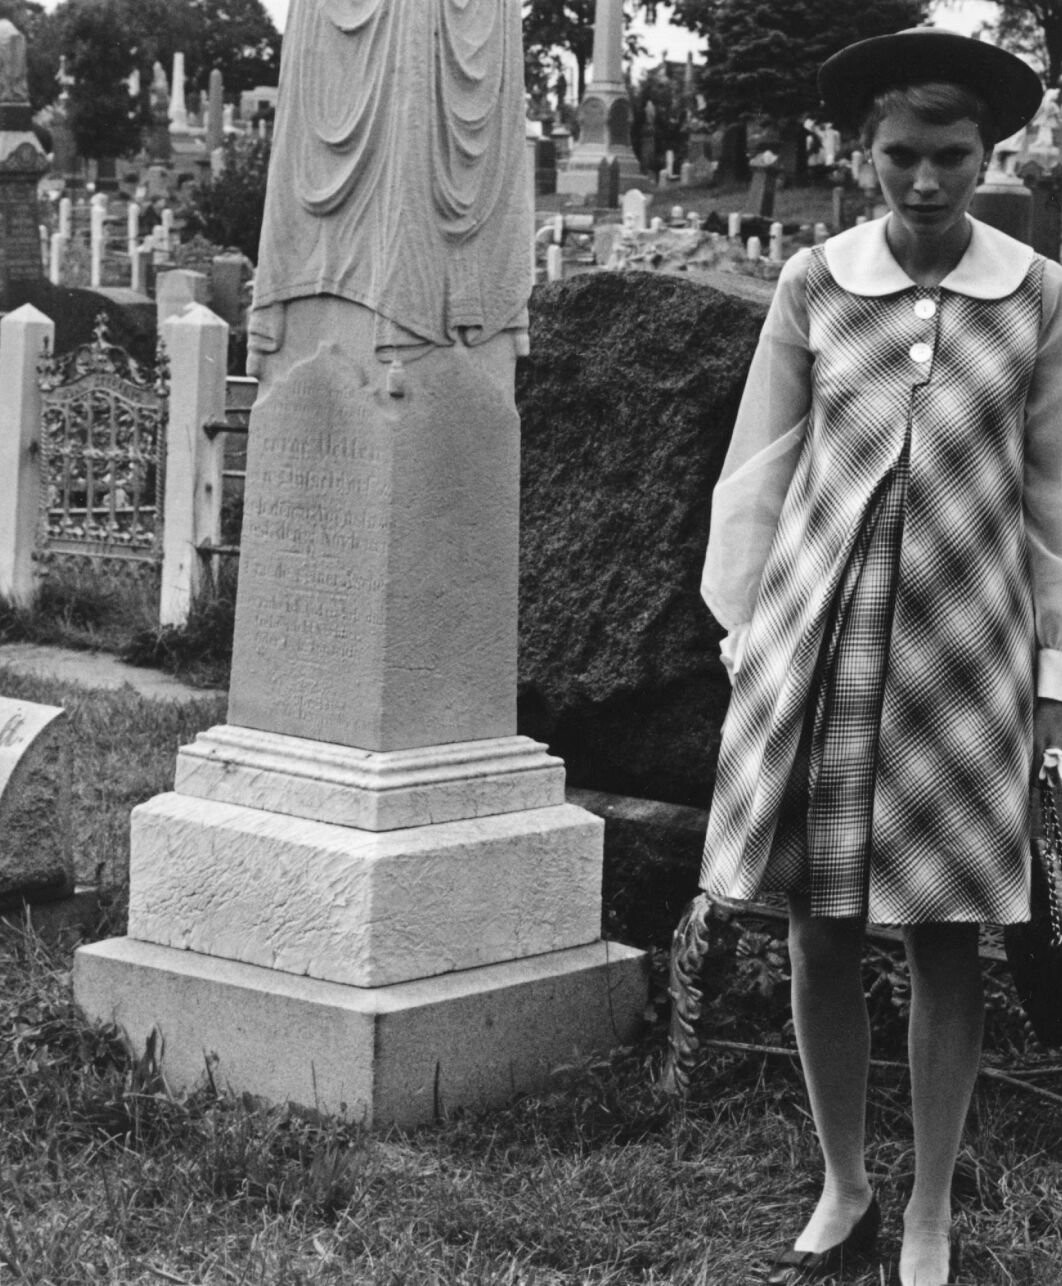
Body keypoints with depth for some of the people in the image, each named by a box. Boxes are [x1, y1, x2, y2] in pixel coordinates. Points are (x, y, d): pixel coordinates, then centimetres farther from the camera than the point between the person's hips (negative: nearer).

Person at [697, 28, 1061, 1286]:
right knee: (818, 935, 5)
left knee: (943, 942, 5)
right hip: (817, 643, 1)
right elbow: (756, 475, 4)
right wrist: (741, 636, 3)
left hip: (961, 650, 0)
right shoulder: (812, 285, 0)